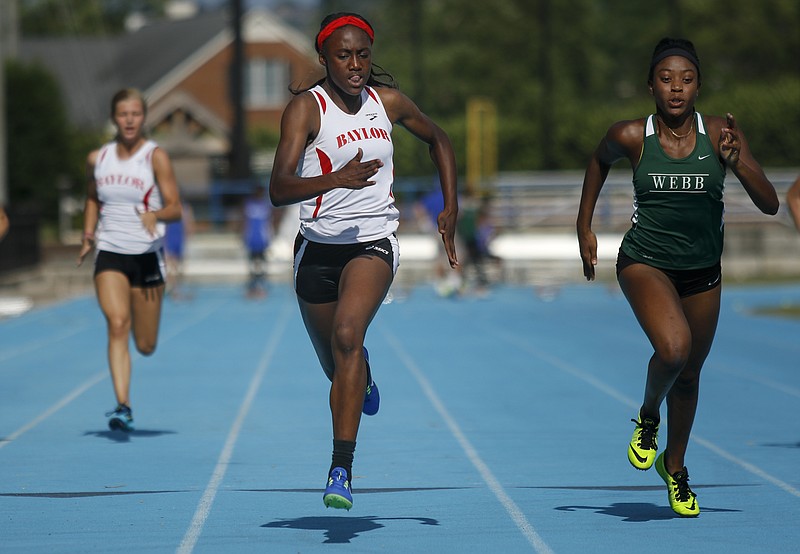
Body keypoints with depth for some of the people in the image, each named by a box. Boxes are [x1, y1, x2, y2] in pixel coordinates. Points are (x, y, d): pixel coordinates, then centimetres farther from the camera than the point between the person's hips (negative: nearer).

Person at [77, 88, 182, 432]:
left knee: (146, 346, 5)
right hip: (109, 253, 1)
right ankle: (123, 407, -23)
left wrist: (155, 214, -29)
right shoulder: (97, 159, 6)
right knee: (117, 325, -20)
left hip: (147, 255, -1)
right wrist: (88, 234, 10)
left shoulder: (155, 157, -5)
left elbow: (175, 208, -9)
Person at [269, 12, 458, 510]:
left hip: (375, 241, 0)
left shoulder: (387, 102, 0)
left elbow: (438, 139, 21)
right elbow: (279, 189, -23)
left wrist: (451, 207, 12)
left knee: (346, 335, -28)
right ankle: (363, 378, 58)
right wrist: (336, 179, -39)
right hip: (319, 245, 1)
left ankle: (342, 468, -30)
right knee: (335, 365, 17)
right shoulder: (306, 108, -11)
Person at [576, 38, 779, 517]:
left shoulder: (720, 133, -12)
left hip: (702, 269, 3)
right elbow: (600, 162, 12)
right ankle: (648, 417, 4)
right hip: (645, 261, -2)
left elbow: (770, 204, -13)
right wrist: (585, 228, 14)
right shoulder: (631, 136, -13)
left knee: (689, 374, 15)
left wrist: (738, 163, -30)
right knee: (674, 348, -29)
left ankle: (675, 466, 40)